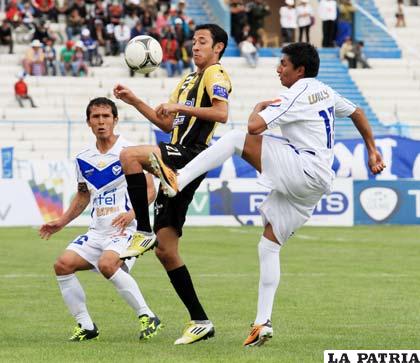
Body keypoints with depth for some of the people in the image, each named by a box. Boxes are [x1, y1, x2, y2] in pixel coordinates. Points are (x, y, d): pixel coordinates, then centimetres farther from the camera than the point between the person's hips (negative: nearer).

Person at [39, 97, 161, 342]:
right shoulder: (84, 159, 11)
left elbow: (150, 190, -9)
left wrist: (132, 213, -25)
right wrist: (62, 222, 20)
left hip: (126, 229, -6)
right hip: (97, 230, 6)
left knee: (106, 264, -32)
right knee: (63, 264, -12)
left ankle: (148, 317, -21)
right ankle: (86, 326, 0)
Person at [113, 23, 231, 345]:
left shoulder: (215, 74, 0)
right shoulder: (188, 80, 27)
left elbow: (221, 113, -17)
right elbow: (167, 124, 31)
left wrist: (181, 107, -18)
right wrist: (134, 101, 24)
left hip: (192, 155, -9)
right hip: (177, 163, 9)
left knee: (130, 156, -31)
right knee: (165, 251, 4)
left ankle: (144, 232, -22)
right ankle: (200, 322, 7)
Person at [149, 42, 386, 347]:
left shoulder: (296, 96, -10)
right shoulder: (324, 91, 18)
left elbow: (255, 127, -20)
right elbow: (357, 113, 33)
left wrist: (259, 107, 2)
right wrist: (372, 151, 42)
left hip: (302, 168, -10)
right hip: (314, 186, 10)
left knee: (237, 138, -17)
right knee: (269, 246, 10)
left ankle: (177, 180, -30)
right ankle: (263, 323, 4)